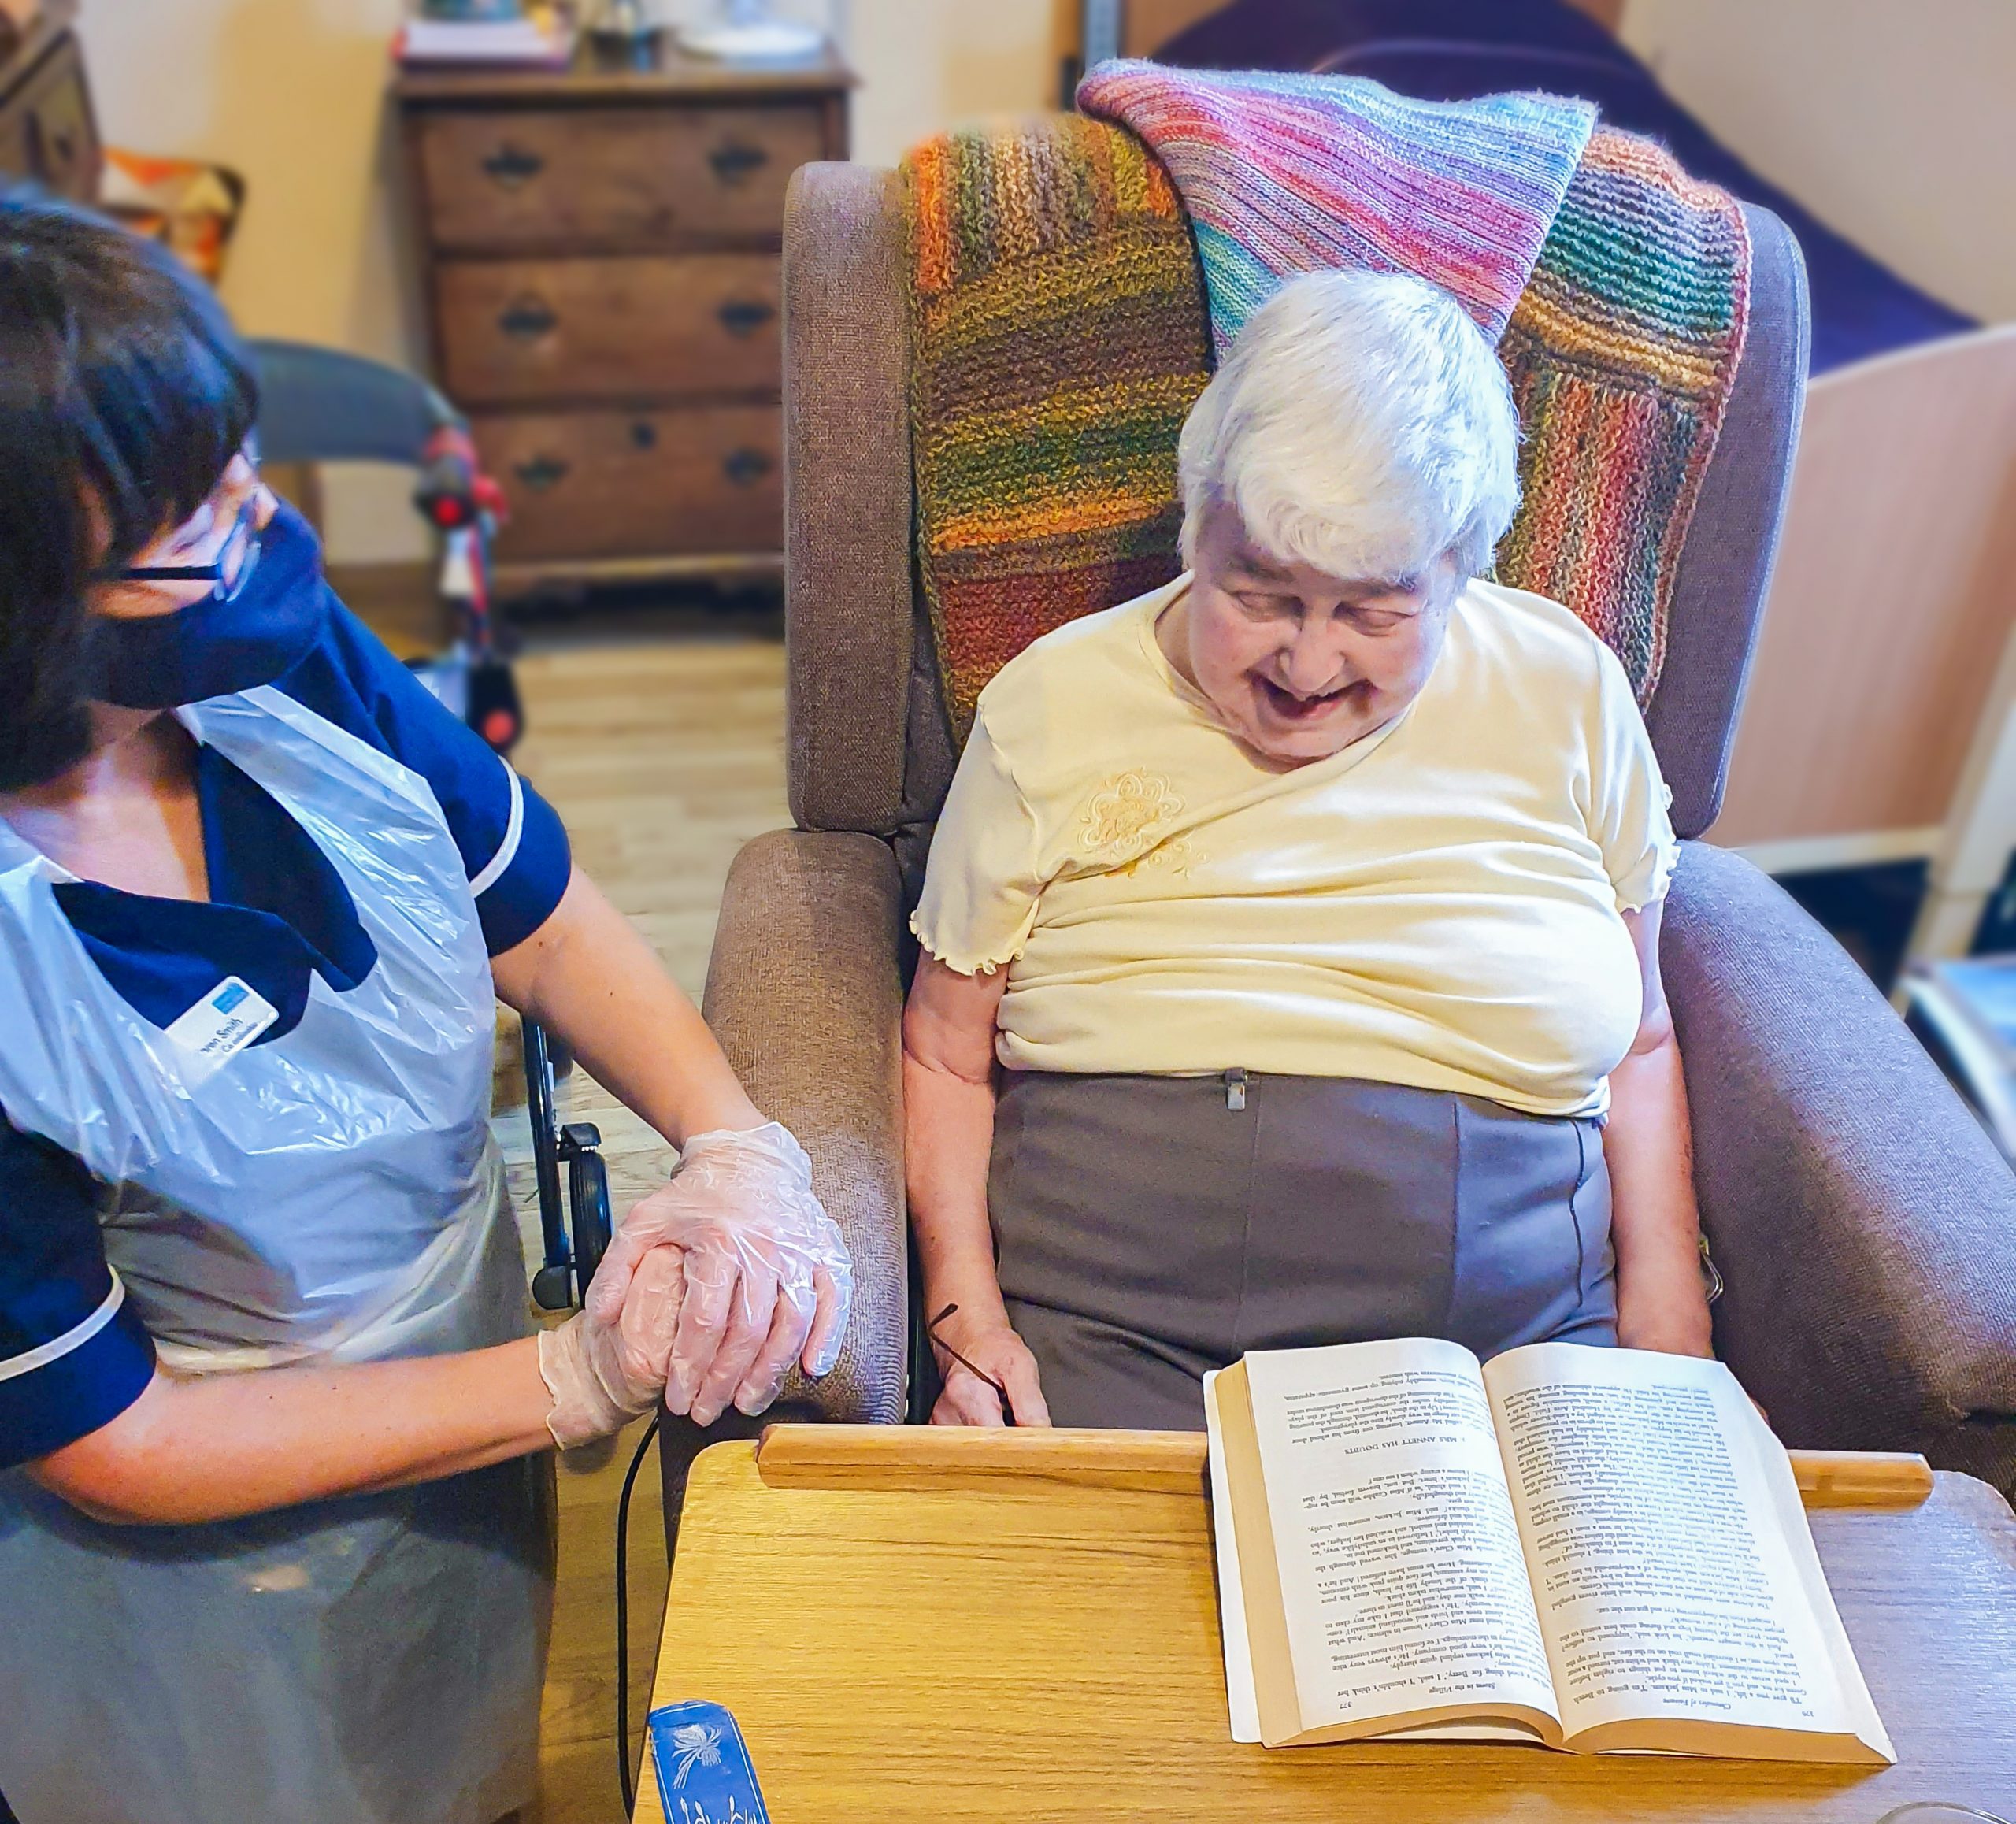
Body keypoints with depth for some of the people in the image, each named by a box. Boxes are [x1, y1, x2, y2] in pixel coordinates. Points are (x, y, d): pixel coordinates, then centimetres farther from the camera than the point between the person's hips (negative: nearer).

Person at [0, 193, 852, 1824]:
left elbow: (548, 924, -7)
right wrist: (583, 1379, -26)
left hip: (476, 1408, 5)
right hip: (230, 1583, -4)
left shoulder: (289, 658, -19)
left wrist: (741, 1154, -24)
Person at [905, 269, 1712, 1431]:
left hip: (1516, 1333, 2)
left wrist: (1668, 1338, 7)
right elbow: (946, 1053, 7)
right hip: (1118, 1325, -1)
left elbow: (1637, 1046, 17)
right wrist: (967, 1317, -7)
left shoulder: (1565, 692, 8)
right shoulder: (1056, 705, 2)